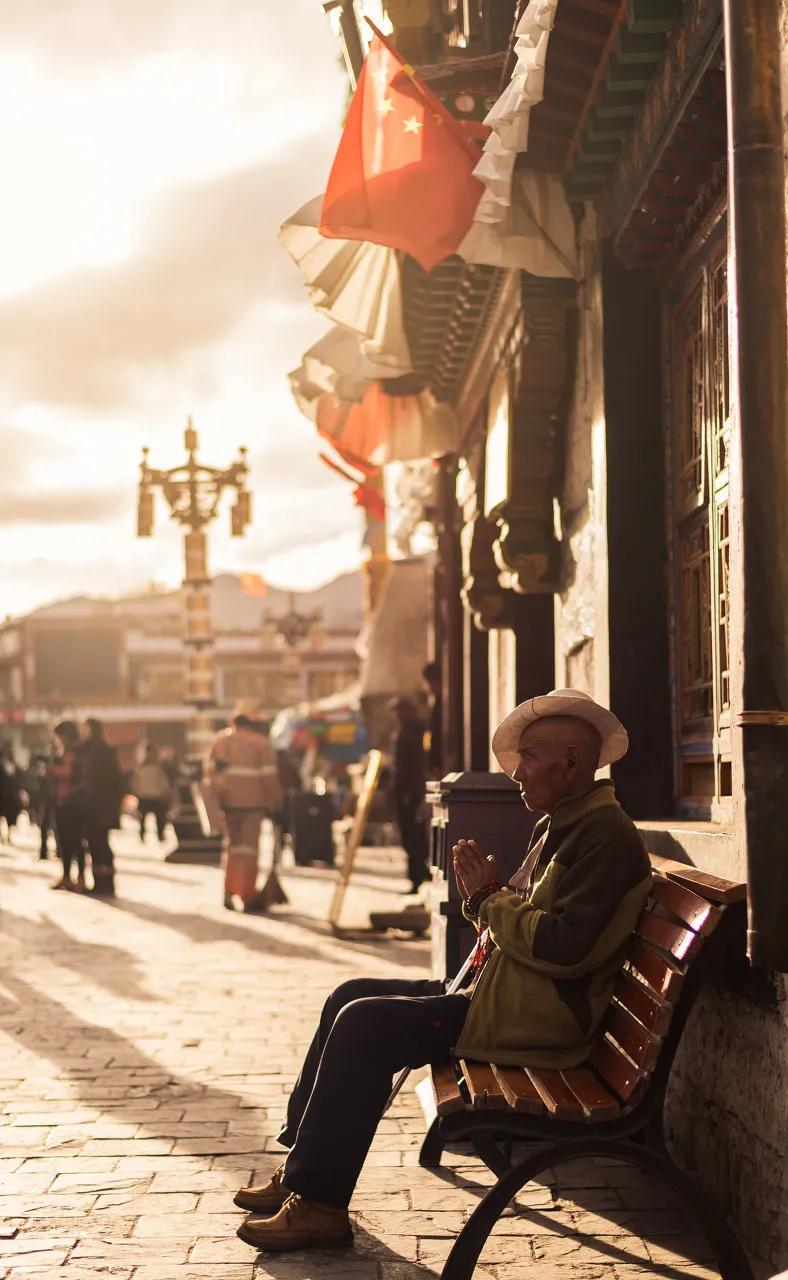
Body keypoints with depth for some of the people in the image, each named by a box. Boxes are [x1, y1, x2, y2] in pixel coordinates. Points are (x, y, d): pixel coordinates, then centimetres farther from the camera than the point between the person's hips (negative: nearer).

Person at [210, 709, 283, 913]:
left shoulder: (222, 740, 10)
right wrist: (276, 801, 0)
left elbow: (213, 769, 9)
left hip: (228, 800, 4)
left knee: (232, 843, 17)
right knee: (250, 845, 2)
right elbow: (269, 776, -9)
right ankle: (248, 895, 1)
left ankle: (229, 891, 11)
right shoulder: (261, 742, -6)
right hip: (252, 801, -4)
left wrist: (220, 793, 13)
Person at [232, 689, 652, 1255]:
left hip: (535, 1019, -11)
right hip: (499, 993, 11)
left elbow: (566, 945, -26)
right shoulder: (558, 826, 17)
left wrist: (489, 897, -15)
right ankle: (304, 1168, 14)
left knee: (365, 1025, -18)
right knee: (351, 997, 11)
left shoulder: (606, 835, -17)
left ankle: (319, 1205, -11)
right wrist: (484, 895, 3)